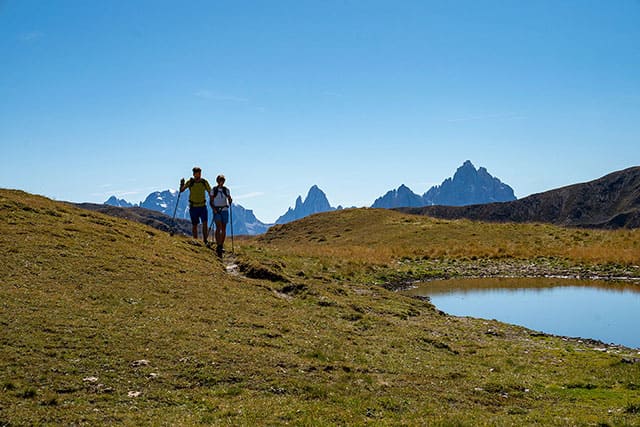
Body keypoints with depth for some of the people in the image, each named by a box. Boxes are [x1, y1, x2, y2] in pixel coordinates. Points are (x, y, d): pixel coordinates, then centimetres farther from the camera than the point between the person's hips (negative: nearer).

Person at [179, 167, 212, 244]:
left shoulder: (204, 182, -3)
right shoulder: (190, 182, -6)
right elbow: (181, 190, -11)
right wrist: (182, 184, -31)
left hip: (202, 206, 1)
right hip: (193, 207, 0)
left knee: (205, 223, -11)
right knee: (195, 225, 5)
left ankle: (205, 240, -5)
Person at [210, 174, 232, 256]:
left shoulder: (226, 190, 8)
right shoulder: (213, 190, 2)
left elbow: (229, 199, 9)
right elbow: (211, 201, 3)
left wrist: (230, 202, -15)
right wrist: (213, 209, -13)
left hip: (224, 210, 3)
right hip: (216, 210, -3)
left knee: (224, 229, 4)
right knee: (218, 227, -18)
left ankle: (222, 245, 16)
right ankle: (218, 245, -23)